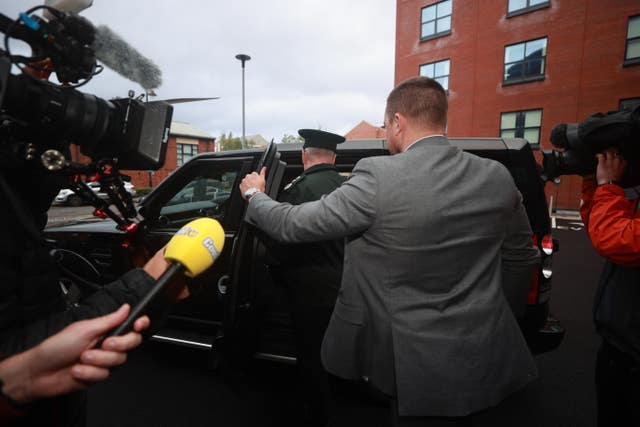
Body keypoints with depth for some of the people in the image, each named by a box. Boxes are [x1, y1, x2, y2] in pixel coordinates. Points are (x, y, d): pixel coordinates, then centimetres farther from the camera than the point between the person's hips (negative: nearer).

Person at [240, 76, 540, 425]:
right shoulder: (498, 177, -5)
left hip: (415, 364, -4)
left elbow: (293, 224, -14)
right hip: (484, 359, 5)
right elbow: (522, 263, 6)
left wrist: (254, 195, 6)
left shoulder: (378, 177, -22)